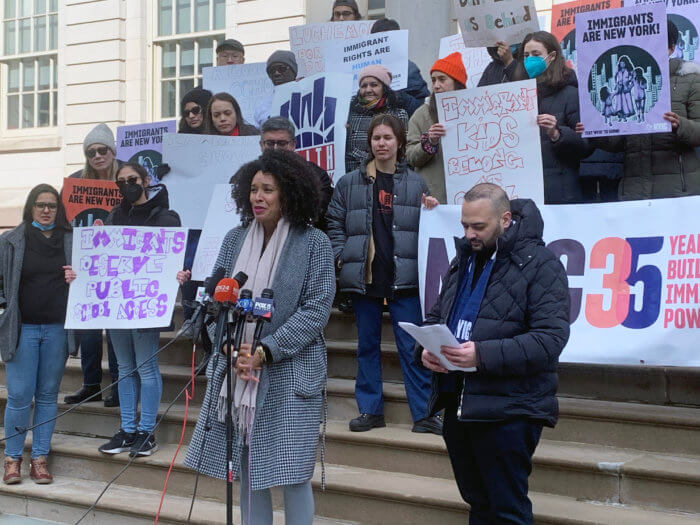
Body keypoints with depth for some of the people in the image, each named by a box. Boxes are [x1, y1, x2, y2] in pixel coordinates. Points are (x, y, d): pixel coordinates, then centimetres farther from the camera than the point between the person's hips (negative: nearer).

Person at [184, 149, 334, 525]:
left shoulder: (314, 243, -5)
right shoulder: (235, 240, 7)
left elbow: (316, 309, -10)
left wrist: (265, 352, -16)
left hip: (289, 374, -4)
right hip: (234, 371, 4)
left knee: (291, 472, -1)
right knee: (247, 470, 11)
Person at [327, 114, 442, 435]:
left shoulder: (415, 184, 8)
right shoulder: (349, 183, 7)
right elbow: (335, 224, 9)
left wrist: (432, 212, -4)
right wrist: (340, 257, -3)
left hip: (404, 276, -1)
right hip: (363, 276, 1)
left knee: (412, 346, -2)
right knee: (367, 345, 9)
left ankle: (423, 413, 3)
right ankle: (370, 410, 18)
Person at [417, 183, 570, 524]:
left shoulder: (539, 264, -9)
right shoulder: (463, 260, 15)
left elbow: (551, 338, -18)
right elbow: (436, 315, 23)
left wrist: (483, 355, -26)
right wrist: (426, 348, 0)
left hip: (508, 412, -7)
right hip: (456, 403, 7)